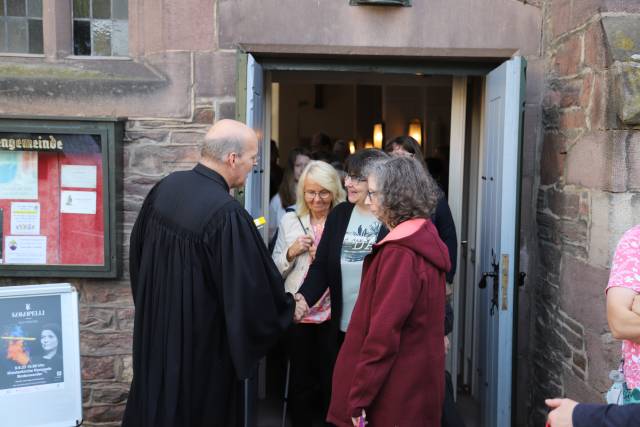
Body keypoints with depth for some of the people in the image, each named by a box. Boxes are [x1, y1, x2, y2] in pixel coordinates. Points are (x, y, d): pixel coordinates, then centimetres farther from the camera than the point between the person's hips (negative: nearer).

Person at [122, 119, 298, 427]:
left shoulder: (164, 187, -5)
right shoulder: (227, 213, -28)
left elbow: (137, 250, 10)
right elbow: (251, 289, -21)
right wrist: (288, 307, -2)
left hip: (155, 325, 7)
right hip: (200, 340, -7)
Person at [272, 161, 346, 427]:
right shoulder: (290, 220, 4)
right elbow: (276, 270, 7)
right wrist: (291, 253, -10)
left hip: (332, 313, -2)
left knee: (332, 380, 6)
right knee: (300, 379, 12)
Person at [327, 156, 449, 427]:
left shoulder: (399, 252, -21)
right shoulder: (426, 238, 7)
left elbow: (384, 333, -24)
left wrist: (358, 398, -18)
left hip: (394, 395, -9)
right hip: (416, 384, 9)